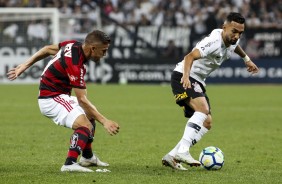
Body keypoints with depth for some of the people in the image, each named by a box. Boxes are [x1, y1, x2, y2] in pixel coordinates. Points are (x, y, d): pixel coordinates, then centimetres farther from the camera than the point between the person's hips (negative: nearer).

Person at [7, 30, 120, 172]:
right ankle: (70, 163, -41)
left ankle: (88, 157, 39)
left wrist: (24, 66, 20)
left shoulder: (74, 45, -2)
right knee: (85, 125, -28)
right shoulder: (75, 65, -30)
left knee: (90, 115, 26)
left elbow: (48, 49, 12)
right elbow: (82, 100, -28)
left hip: (59, 96, 11)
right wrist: (104, 121, -27)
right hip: (51, 99, -11)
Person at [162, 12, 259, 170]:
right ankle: (182, 151, -40)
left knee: (206, 123, 3)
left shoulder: (233, 40, 2)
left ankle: (172, 157, 0)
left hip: (198, 82, 10)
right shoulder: (214, 42, -26)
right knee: (203, 109, -32)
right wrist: (186, 76, -57)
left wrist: (246, 59, 42)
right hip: (183, 77, -10)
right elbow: (190, 56, -40)